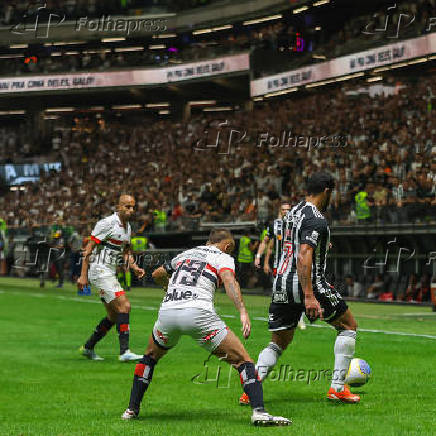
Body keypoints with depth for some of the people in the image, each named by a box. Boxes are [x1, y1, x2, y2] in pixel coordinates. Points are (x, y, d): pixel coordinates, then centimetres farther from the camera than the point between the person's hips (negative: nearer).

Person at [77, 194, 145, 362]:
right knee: (124, 306, -18)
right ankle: (124, 352, -19)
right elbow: (89, 248, -13)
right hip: (100, 271, -9)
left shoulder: (127, 227, 13)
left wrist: (135, 268, 6)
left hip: (110, 272, 9)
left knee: (114, 316, 11)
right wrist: (83, 275, -16)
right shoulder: (107, 223, -14)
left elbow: (126, 252, 25)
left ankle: (88, 348, 22)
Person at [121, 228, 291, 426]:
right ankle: (259, 412, -14)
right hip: (198, 312, -5)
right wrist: (243, 312, -20)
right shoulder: (223, 257, 15)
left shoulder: (184, 254, 31)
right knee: (242, 361, 3)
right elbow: (229, 280, -8)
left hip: (166, 311, 5)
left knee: (150, 357, 33)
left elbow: (157, 275, 46)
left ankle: (132, 410, 31)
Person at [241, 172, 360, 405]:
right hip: (308, 283, -8)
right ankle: (337, 388, 5)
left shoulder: (294, 211, 15)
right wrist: (309, 296, -30)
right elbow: (304, 256, -25)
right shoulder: (316, 219, -13)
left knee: (278, 344, 14)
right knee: (349, 326, 10)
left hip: (281, 284, 8)